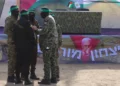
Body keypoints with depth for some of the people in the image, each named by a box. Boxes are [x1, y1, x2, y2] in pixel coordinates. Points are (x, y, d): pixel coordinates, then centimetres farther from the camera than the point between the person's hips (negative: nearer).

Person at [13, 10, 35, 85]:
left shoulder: (17, 24, 8)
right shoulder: (27, 23, -14)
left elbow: (14, 36, 12)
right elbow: (31, 35, -13)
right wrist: (34, 43, -3)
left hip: (19, 46, 7)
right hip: (27, 46, -7)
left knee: (19, 62, 13)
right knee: (26, 62, -4)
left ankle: (18, 78, 19)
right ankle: (26, 79, -3)